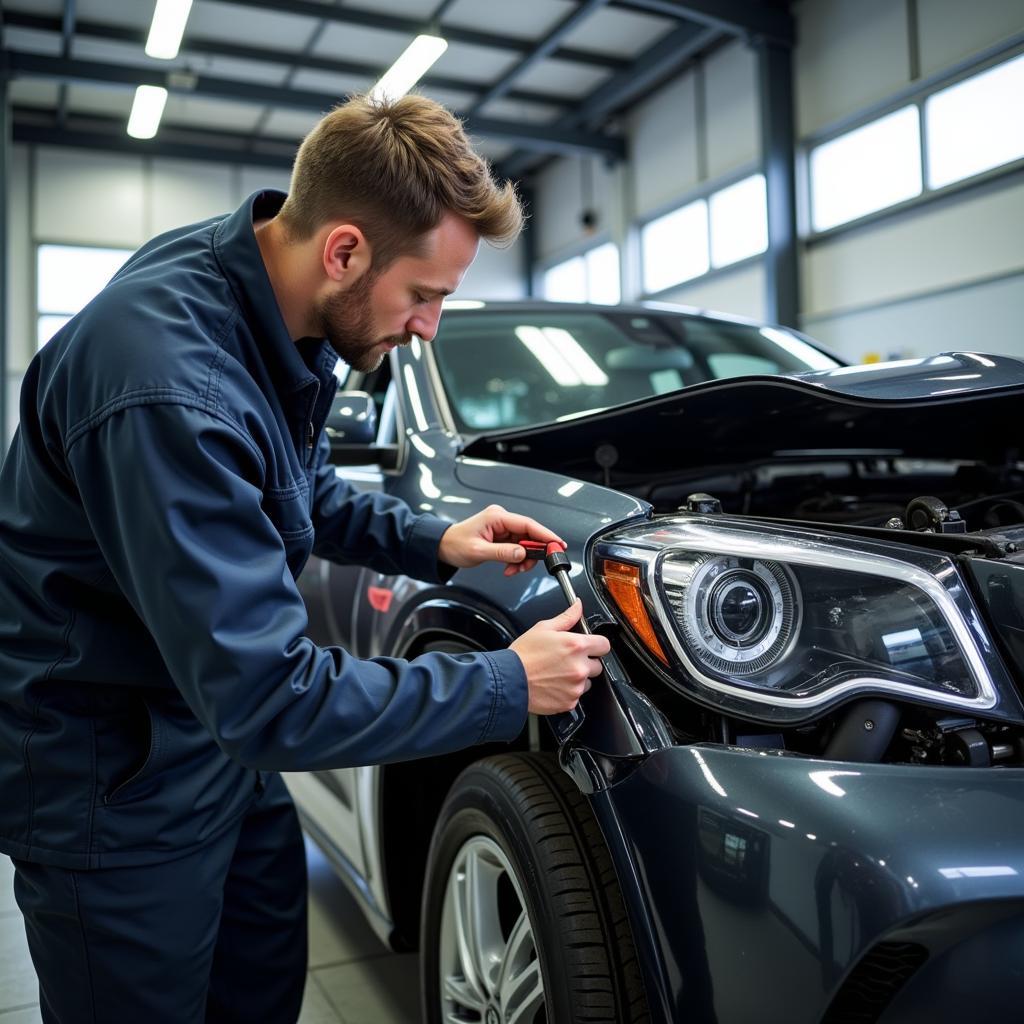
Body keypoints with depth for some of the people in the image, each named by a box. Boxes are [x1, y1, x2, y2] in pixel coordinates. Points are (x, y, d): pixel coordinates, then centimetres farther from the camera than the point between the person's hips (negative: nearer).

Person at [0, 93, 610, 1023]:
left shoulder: (289, 316, -5)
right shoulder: (169, 381, -34)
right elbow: (265, 694, -32)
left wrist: (431, 543, 0)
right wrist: (510, 686, -24)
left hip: (221, 739, 8)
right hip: (116, 779, -8)